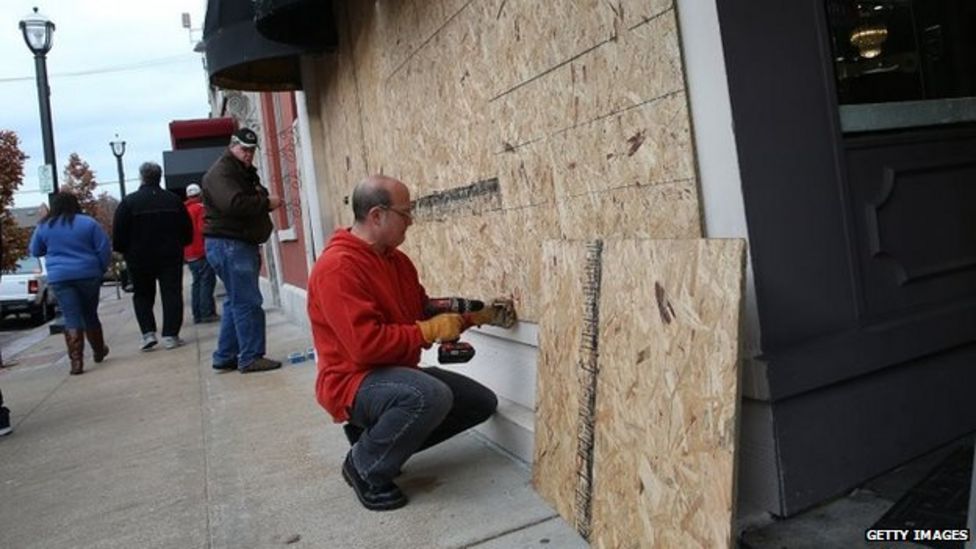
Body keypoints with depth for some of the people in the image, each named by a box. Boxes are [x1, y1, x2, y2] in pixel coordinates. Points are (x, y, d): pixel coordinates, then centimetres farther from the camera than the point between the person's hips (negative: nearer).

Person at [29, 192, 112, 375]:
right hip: (88, 275, 0)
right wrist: (101, 270, 9)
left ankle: (76, 361, -10)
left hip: (59, 278, 0)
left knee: (71, 319, -1)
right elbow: (105, 249, -3)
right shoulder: (88, 223, -1)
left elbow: (35, 251, 17)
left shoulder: (43, 227, 5)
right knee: (90, 314, 15)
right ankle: (99, 351, 30)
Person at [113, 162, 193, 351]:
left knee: (142, 295, 13)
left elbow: (118, 236, -8)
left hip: (140, 258, -1)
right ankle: (170, 335, -1)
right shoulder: (174, 200, 1)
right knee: (172, 294, 4)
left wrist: (126, 251, 8)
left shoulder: (129, 202, -7)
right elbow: (187, 232, 5)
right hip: (170, 257, 1)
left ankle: (148, 333, 2)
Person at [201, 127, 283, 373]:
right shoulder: (221, 172, -11)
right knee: (248, 302, -9)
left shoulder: (246, 172, 21)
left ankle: (225, 357, 21)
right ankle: (250, 358, -3)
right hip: (228, 244, -11)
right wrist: (266, 202, -16)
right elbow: (234, 204, -27)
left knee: (236, 301, 14)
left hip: (242, 243, 11)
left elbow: (253, 200, 19)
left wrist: (264, 198, -5)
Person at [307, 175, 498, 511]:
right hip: (353, 382, -10)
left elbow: (423, 309, 15)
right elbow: (366, 344, -29)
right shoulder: (337, 267, -22)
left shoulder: (396, 259, 7)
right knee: (432, 396, -38)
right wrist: (431, 331, -22)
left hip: (397, 373, 10)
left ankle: (375, 435, 12)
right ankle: (364, 467, -10)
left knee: (482, 402, 9)